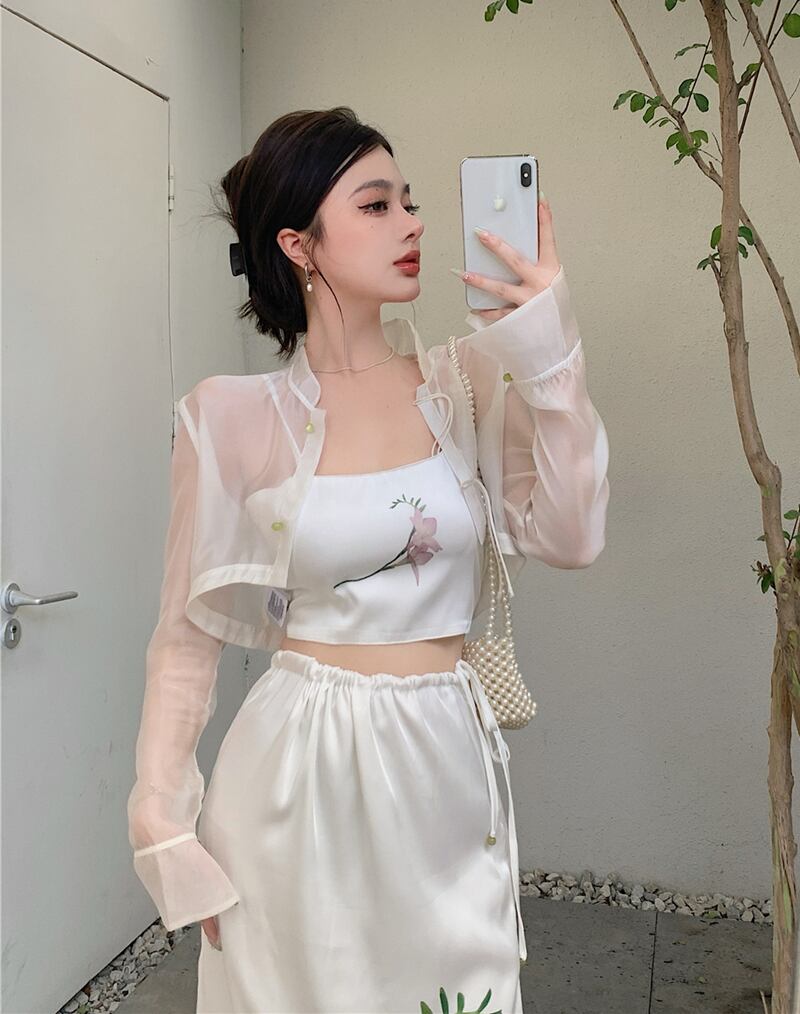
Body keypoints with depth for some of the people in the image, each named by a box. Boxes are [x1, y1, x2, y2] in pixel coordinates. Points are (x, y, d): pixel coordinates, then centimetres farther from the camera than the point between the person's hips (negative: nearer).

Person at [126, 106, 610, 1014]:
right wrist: (162, 826, -5)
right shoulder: (232, 417, -7)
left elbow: (569, 537, -10)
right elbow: (187, 637, -2)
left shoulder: (465, 382, 0)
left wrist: (551, 350, -14)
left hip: (450, 764, 3)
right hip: (299, 769, -2)